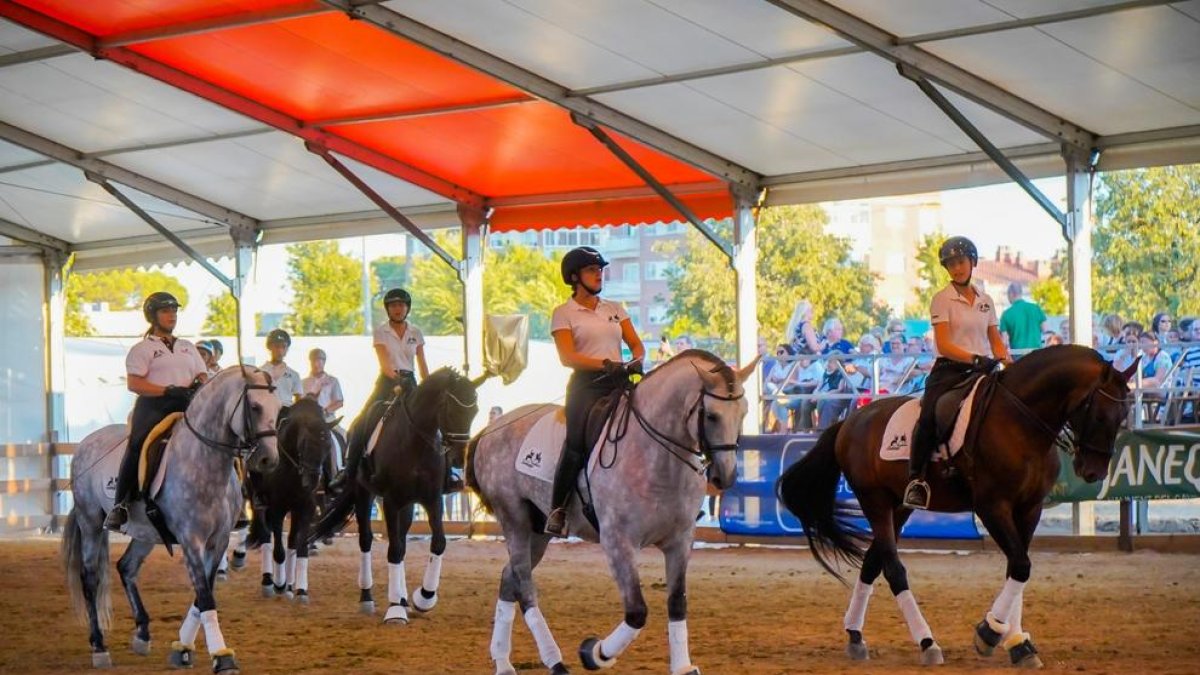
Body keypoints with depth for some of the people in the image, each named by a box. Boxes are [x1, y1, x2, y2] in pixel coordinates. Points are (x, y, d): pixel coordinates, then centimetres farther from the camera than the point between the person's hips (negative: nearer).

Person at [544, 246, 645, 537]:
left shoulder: (615, 309, 20)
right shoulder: (563, 313, 4)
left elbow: (636, 344, 16)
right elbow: (568, 356, -8)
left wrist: (637, 361, -8)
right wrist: (605, 364, -21)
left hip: (620, 382, 5)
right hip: (586, 383, -5)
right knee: (577, 442, -20)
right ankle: (557, 509, -11)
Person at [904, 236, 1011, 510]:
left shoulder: (986, 301, 17)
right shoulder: (942, 299, 1)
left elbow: (996, 341, 19)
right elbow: (943, 345, -9)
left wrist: (1007, 359, -3)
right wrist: (974, 358, -22)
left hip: (983, 369, 5)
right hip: (950, 369, -5)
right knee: (929, 415, -29)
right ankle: (916, 479, -24)